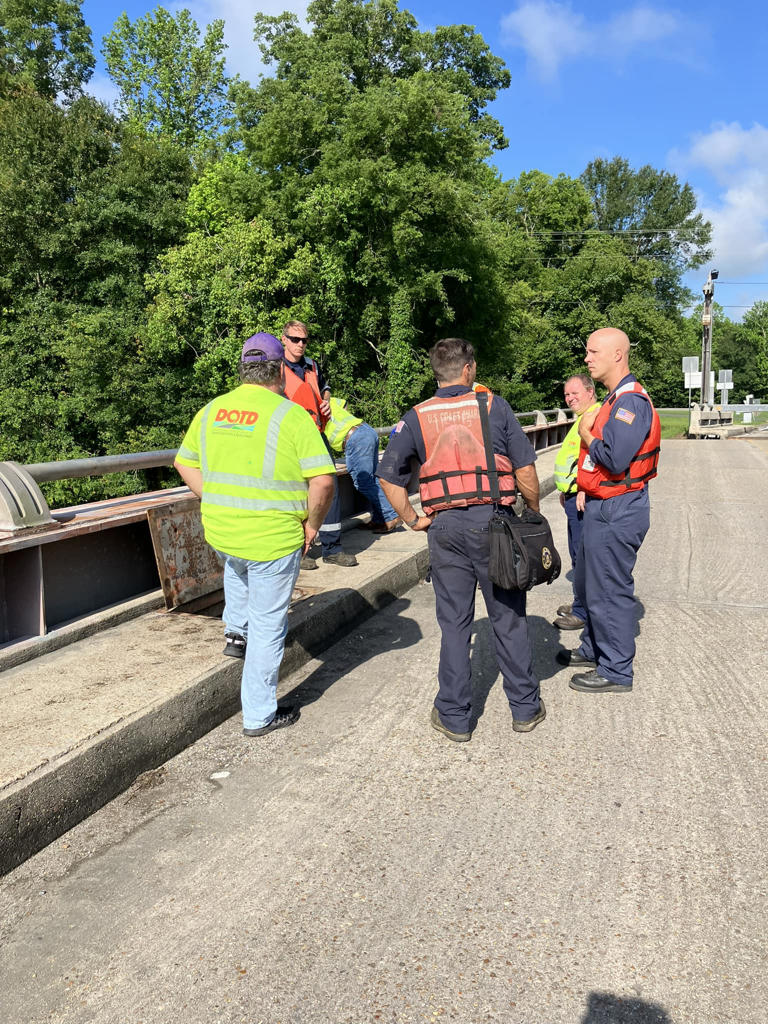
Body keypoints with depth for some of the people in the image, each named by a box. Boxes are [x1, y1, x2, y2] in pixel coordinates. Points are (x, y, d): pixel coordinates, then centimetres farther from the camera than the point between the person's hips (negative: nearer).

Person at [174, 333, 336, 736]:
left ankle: (236, 631, 36)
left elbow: (185, 464, 14)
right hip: (274, 540, -5)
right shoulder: (290, 415, -14)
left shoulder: (211, 410, 3)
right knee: (268, 626, 9)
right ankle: (259, 715, 20)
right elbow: (322, 480, -20)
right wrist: (312, 523, -5)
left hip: (218, 533, 5)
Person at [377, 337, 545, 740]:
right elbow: (525, 467, -2)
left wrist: (411, 519, 5)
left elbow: (388, 473, -2)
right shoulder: (495, 406, 0)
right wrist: (534, 511, 12)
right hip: (494, 521, -1)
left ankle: (454, 716, 17)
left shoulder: (417, 417, 4)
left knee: (454, 623, 9)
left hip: (446, 527, 1)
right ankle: (525, 707, 23)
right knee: (508, 618, 11)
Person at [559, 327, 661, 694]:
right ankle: (594, 650, 39)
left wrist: (587, 435, -13)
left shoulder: (631, 401, -20)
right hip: (603, 506, 11)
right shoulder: (615, 399, 14)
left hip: (617, 512, -11)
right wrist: (585, 488, 6)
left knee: (609, 591, 0)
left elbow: (616, 458, -31)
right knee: (589, 584, 22)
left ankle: (616, 672, 15)